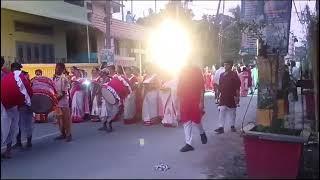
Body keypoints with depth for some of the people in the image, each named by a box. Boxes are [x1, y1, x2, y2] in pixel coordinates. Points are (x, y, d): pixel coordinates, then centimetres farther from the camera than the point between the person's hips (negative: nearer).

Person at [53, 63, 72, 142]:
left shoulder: (63, 79, -13)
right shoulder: (54, 78, 8)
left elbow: (63, 92, -16)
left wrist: (56, 98, -20)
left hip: (63, 101, -7)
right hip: (57, 101, 7)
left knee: (66, 118, -1)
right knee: (59, 118, 12)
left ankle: (68, 134, 7)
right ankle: (63, 134, 22)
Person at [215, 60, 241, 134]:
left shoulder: (234, 75, -4)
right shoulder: (222, 75, 8)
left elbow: (238, 86, -6)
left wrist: (237, 96, -11)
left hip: (232, 97, -3)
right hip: (223, 97, 3)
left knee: (232, 112, 10)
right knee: (221, 111, -4)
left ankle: (232, 126, 24)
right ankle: (221, 127, -3)